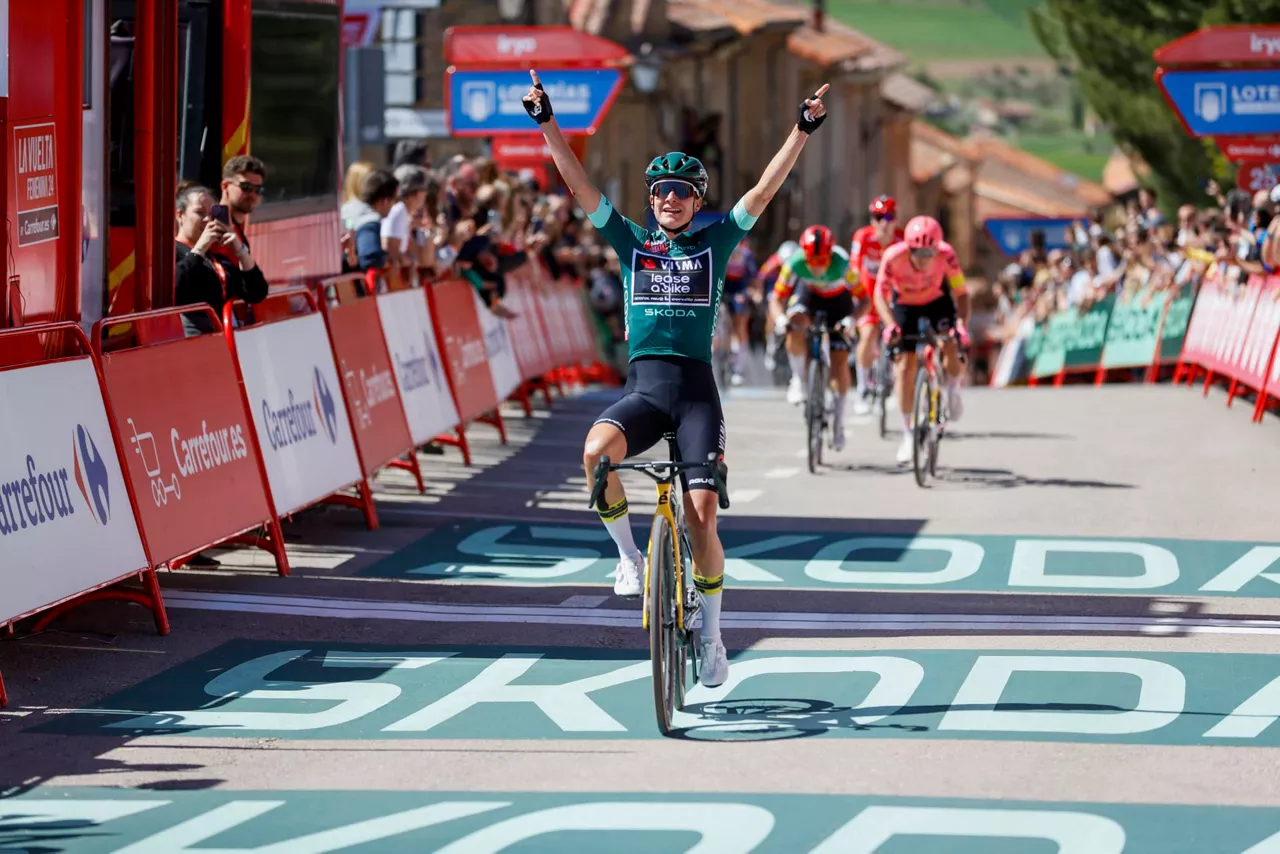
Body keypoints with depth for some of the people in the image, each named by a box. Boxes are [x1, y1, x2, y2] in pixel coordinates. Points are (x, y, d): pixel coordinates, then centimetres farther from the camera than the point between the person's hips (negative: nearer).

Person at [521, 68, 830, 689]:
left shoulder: (715, 241, 10)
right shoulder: (630, 241, 12)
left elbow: (764, 189, 3)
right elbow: (579, 184, 7)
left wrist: (803, 130, -6)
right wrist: (546, 123, -1)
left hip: (697, 387, -1)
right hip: (643, 385, 1)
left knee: (702, 515, -9)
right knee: (597, 451, -32)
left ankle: (711, 636, 8)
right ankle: (627, 555, -8)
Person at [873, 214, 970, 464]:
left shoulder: (946, 255, -31)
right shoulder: (893, 257, -32)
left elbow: (961, 293, -28)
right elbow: (880, 294, -29)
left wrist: (962, 325, -43)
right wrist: (890, 325, -45)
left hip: (937, 301, 0)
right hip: (904, 305, 0)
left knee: (951, 347, -25)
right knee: (905, 367, -6)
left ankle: (953, 390, 8)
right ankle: (908, 432, 6)